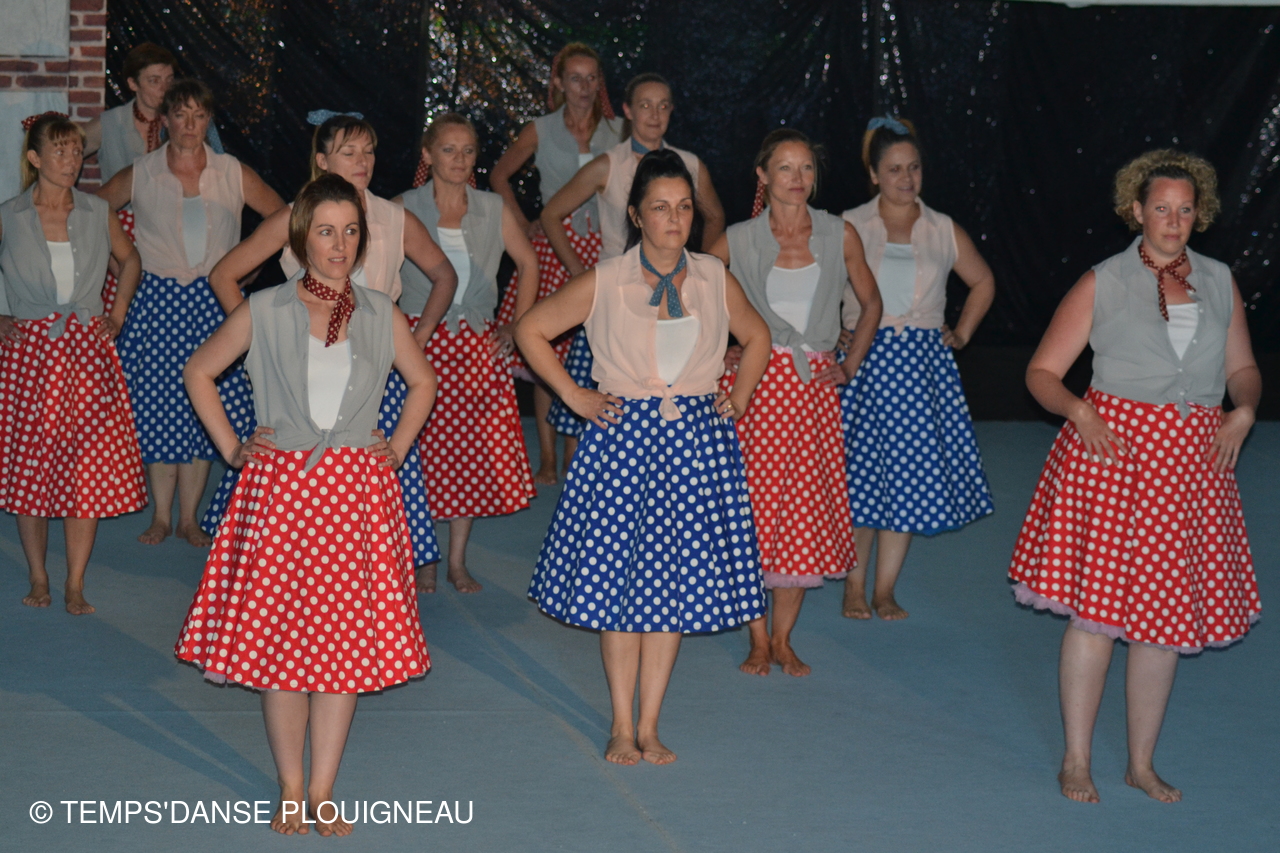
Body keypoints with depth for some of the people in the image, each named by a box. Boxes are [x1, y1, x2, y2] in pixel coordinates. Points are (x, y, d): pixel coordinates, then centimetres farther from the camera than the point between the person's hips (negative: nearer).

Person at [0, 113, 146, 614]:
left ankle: (75, 585, 6)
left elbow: (130, 259, 22)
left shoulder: (97, 214, 6)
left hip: (88, 350, 1)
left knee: (89, 466, -2)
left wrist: (119, 311, 12)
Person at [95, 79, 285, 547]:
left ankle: (189, 518, 12)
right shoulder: (139, 174, 2)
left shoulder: (234, 174, 3)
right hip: (157, 300, 0)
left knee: (204, 408, 1)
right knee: (158, 406, 0)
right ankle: (161, 516, 12)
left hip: (214, 302, 1)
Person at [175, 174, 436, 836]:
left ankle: (322, 790, 11)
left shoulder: (381, 315, 7)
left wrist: (398, 447, 11)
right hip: (281, 489, -1)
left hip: (357, 492, 2)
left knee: (347, 639, 1)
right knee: (279, 634, -1)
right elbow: (199, 371, 12)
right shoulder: (264, 311, 1)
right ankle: (291, 789, 13)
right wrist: (231, 446, 5)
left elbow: (422, 382, 22)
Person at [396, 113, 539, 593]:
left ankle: (458, 560, 13)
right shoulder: (405, 209, -1)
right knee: (423, 451, -3)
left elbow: (528, 264, 16)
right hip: (421, 342, -2)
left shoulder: (493, 210, 6)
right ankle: (423, 558, 11)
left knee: (475, 451, 2)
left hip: (478, 343, 2)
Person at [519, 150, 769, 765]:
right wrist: (573, 396, 1)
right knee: (617, 577, -1)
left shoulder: (715, 279, 5)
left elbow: (757, 336, 22)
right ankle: (622, 728, 11)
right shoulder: (604, 283, -2)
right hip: (621, 437, -2)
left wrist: (740, 396, 10)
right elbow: (530, 330, 5)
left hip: (696, 440, 2)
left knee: (676, 581, 4)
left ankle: (649, 726, 13)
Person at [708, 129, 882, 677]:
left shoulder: (839, 236, 4)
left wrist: (850, 365, 8)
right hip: (755, 381, -1)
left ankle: (783, 639, 13)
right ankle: (758, 639, 9)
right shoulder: (737, 241, 0)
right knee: (754, 505, -3)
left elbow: (870, 304, 16)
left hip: (815, 385, 2)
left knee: (807, 508, 1)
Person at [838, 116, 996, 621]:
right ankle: (854, 586, 12)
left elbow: (983, 282, 22)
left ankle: (885, 591, 10)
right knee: (861, 473, -1)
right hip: (863, 358, -2)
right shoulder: (850, 228, 1)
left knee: (909, 475, 1)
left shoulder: (944, 232, 9)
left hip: (923, 361, 2)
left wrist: (961, 333, 14)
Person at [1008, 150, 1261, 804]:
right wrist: (1079, 411, -16)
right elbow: (1041, 371, 2)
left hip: (1194, 462, 4)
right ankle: (1076, 761, 10)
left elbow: (1242, 368, 20)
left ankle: (1142, 763, 20)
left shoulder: (1219, 283, 13)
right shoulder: (1102, 284, 3)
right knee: (1097, 609, -4)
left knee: (1168, 616, 7)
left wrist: (1243, 411, -1)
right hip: (1111, 451, -3)